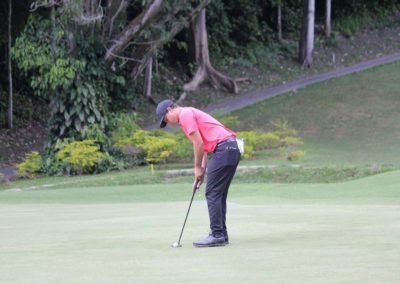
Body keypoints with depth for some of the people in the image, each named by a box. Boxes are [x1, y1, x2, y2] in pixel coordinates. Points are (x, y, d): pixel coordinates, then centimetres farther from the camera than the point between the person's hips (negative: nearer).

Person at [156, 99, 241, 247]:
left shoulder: (185, 114, -4)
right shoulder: (191, 113, 26)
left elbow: (199, 143, -11)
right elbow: (204, 146, 25)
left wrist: (198, 168, 0)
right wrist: (201, 172, 18)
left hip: (223, 149, -10)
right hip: (232, 148, 10)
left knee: (212, 194, -6)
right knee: (219, 195, 13)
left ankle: (217, 235, -8)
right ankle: (221, 234, 14)